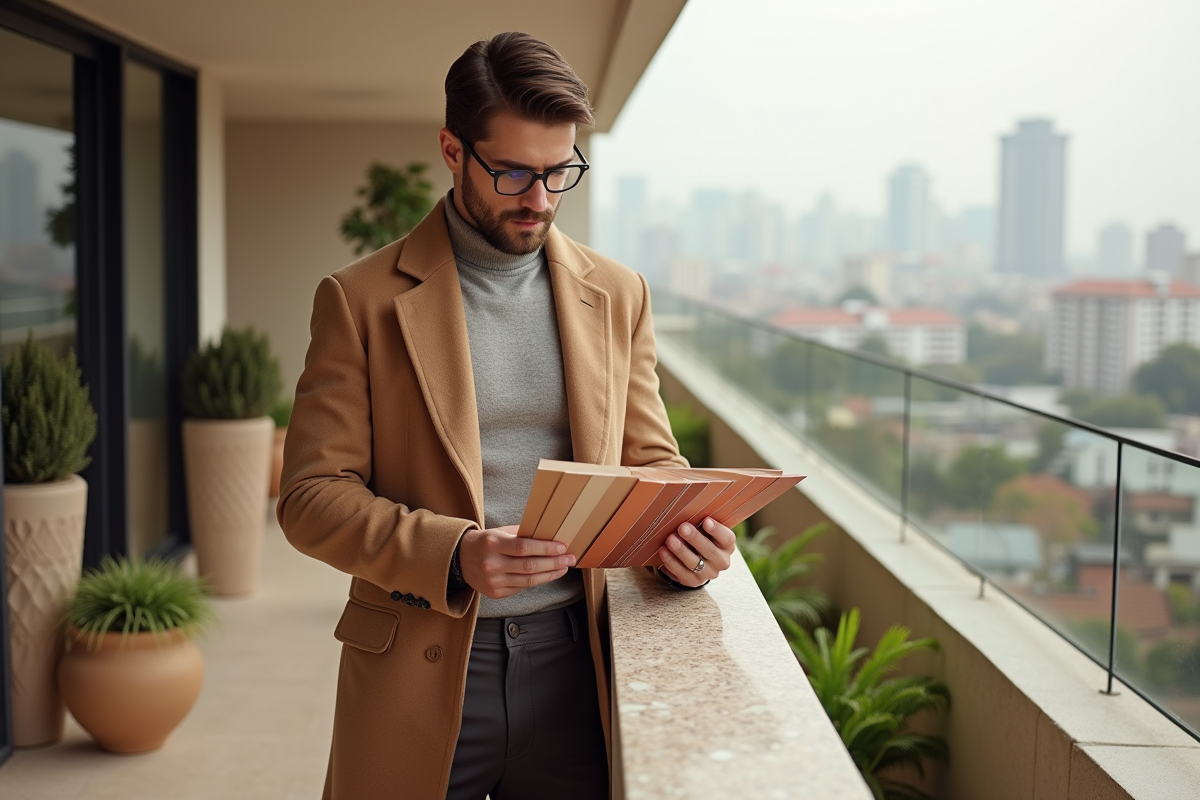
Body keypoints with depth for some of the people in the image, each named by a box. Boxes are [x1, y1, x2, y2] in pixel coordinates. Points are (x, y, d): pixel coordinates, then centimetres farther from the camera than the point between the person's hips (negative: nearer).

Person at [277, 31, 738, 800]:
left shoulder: (617, 295, 8)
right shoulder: (362, 300, -2)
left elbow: (649, 459, 14)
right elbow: (312, 495, -5)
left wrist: (681, 533, -8)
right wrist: (453, 556, -21)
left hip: (572, 658, 2)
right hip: (420, 672, -2)